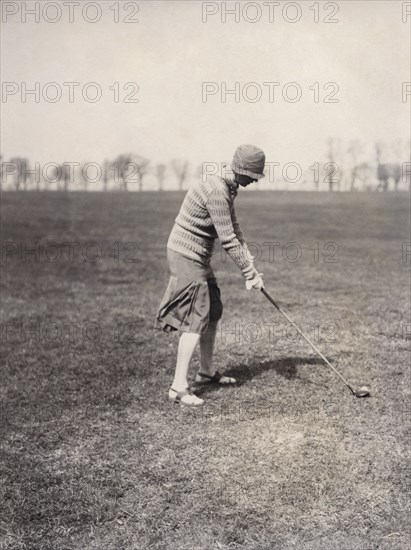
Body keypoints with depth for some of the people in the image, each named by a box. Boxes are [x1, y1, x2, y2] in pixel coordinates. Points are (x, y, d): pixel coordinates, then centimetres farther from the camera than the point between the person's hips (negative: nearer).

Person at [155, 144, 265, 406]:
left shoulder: (227, 188, 8)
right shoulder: (216, 191, -24)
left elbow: (235, 230, 8)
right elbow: (228, 239, -23)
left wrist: (251, 266, -1)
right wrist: (250, 271, -15)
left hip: (199, 257, 10)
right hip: (187, 256, -10)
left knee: (213, 312, 16)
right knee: (196, 319, -11)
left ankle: (207, 371, 31)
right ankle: (179, 386, -7)